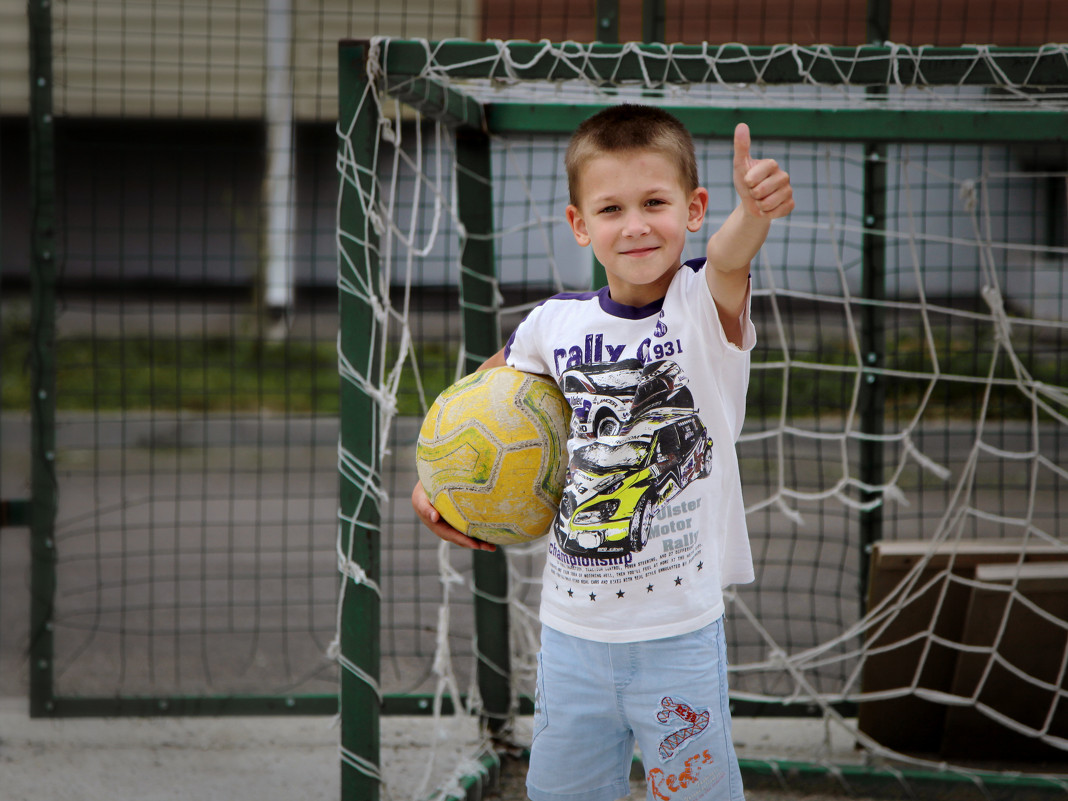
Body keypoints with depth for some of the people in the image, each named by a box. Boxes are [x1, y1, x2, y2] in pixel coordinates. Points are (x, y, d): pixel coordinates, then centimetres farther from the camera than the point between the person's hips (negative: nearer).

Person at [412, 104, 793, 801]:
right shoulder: (554, 324, -1)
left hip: (680, 633, -3)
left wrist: (754, 212, -57)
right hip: (571, 631, 3)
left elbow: (728, 258, -36)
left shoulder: (707, 307, -11)